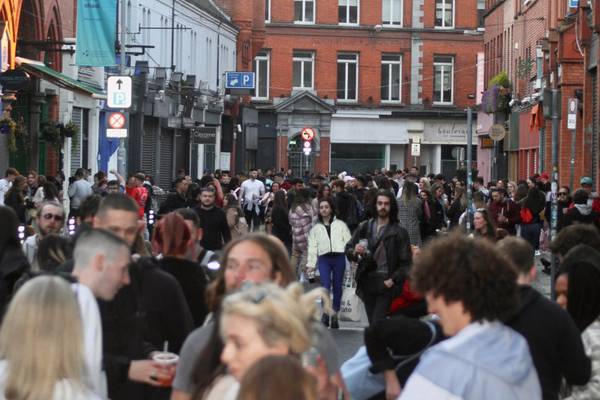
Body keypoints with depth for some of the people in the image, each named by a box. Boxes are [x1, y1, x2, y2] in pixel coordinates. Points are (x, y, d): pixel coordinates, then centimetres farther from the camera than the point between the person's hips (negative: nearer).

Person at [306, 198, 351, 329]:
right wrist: (311, 264, 8)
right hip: (324, 259, 0)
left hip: (339, 257, 0)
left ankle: (335, 314, 12)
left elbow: (348, 242, 7)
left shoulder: (340, 225, 13)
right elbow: (312, 247, 16)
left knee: (337, 287, 2)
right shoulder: (316, 228, 19)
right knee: (325, 286, -14)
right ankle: (325, 313, -6)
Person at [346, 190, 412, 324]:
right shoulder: (364, 227, 9)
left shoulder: (399, 232, -1)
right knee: (372, 323, 8)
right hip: (367, 281, 4)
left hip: (386, 283, -4)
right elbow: (348, 249, 13)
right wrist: (354, 251, -10)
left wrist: (393, 280, -14)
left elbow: (406, 262, -2)